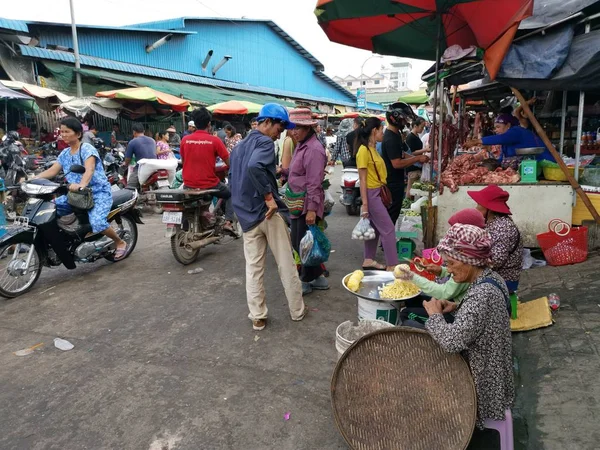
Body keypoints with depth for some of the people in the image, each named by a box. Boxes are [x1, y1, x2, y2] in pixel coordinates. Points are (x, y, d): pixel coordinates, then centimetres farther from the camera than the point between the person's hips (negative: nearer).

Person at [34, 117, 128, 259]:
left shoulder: (87, 149, -12)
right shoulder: (64, 153, 12)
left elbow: (89, 170, -29)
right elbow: (52, 171, 6)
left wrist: (81, 185, -48)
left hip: (98, 192, -8)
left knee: (97, 223, -29)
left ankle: (120, 243, -4)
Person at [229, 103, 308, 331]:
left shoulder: (239, 146, 16)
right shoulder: (265, 142, -11)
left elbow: (232, 176, 22)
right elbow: (254, 167, -31)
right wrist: (269, 197, -25)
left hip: (246, 215, 7)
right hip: (268, 212, -7)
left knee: (253, 268, 11)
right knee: (286, 264, 6)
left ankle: (257, 317, 15)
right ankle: (297, 310, 18)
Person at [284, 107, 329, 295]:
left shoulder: (313, 149, -18)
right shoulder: (302, 145, 13)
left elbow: (314, 183, -22)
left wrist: (312, 209, -24)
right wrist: (283, 171, 4)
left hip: (307, 205, -10)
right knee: (298, 243, 16)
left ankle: (307, 281, 17)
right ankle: (316, 277, 28)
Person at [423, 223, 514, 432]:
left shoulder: (482, 293, -31)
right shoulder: (491, 278, -2)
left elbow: (452, 341, -38)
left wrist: (435, 314, -21)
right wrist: (456, 307, -1)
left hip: (481, 380, -8)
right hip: (489, 368, 8)